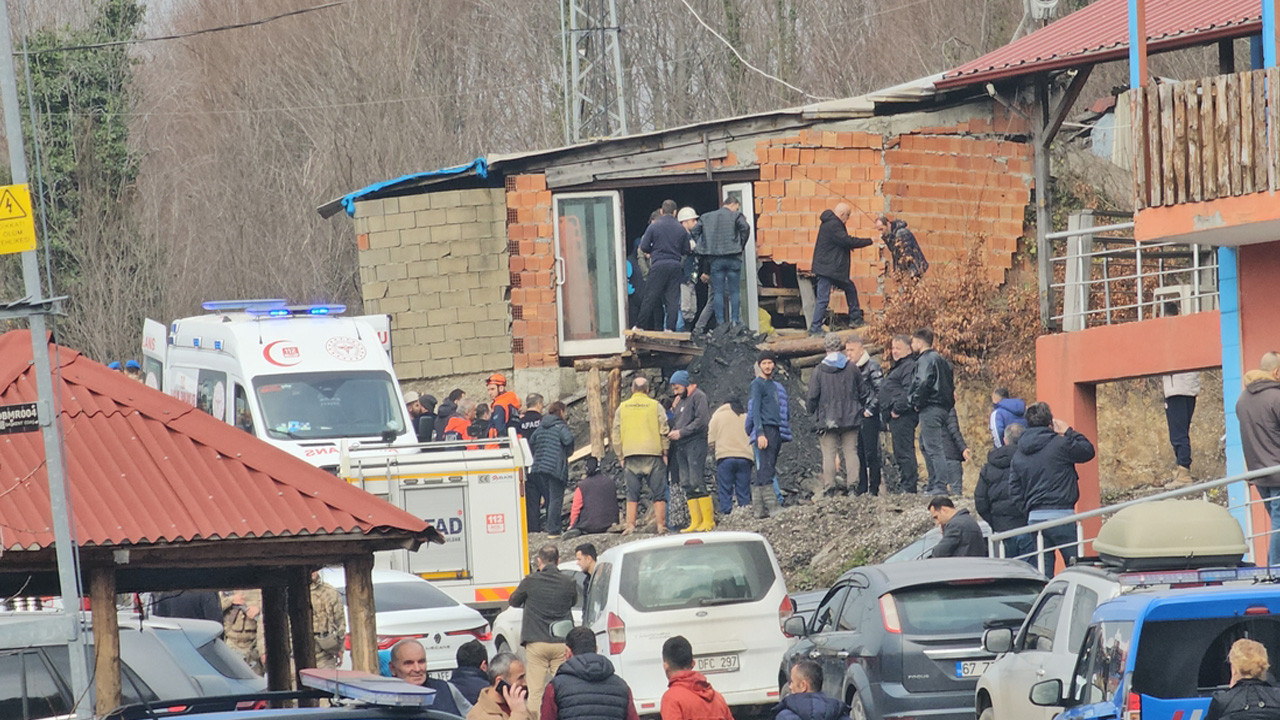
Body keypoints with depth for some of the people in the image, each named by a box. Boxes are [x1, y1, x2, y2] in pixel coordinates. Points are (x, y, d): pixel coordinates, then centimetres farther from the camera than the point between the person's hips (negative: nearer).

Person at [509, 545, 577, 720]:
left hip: (536, 642, -2)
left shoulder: (530, 582, -6)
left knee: (535, 691, 1)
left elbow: (513, 602, 10)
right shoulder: (568, 583, -1)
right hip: (562, 643, 2)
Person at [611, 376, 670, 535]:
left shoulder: (622, 408, 8)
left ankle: (630, 525, -2)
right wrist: (665, 453, 7)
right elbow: (664, 431, -1)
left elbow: (616, 434, 9)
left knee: (632, 493, 5)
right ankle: (661, 525, -3)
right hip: (653, 454, -2)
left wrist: (620, 456, 15)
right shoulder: (655, 406, 2)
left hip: (630, 456, 2)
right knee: (658, 492, 2)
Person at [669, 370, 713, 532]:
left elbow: (702, 421, -13)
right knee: (687, 485, 3)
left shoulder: (698, 396, -3)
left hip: (695, 444, -9)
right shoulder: (680, 400, 23)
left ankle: (708, 521, -12)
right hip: (680, 446, 9)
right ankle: (696, 522, 3)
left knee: (697, 482, -13)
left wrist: (681, 433, -14)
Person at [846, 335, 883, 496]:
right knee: (858, 453, 9)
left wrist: (870, 410, -13)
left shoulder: (872, 366, -7)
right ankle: (861, 487, 15)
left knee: (871, 453, -4)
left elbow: (881, 391, -11)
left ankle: (874, 488, -1)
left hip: (869, 417, -7)